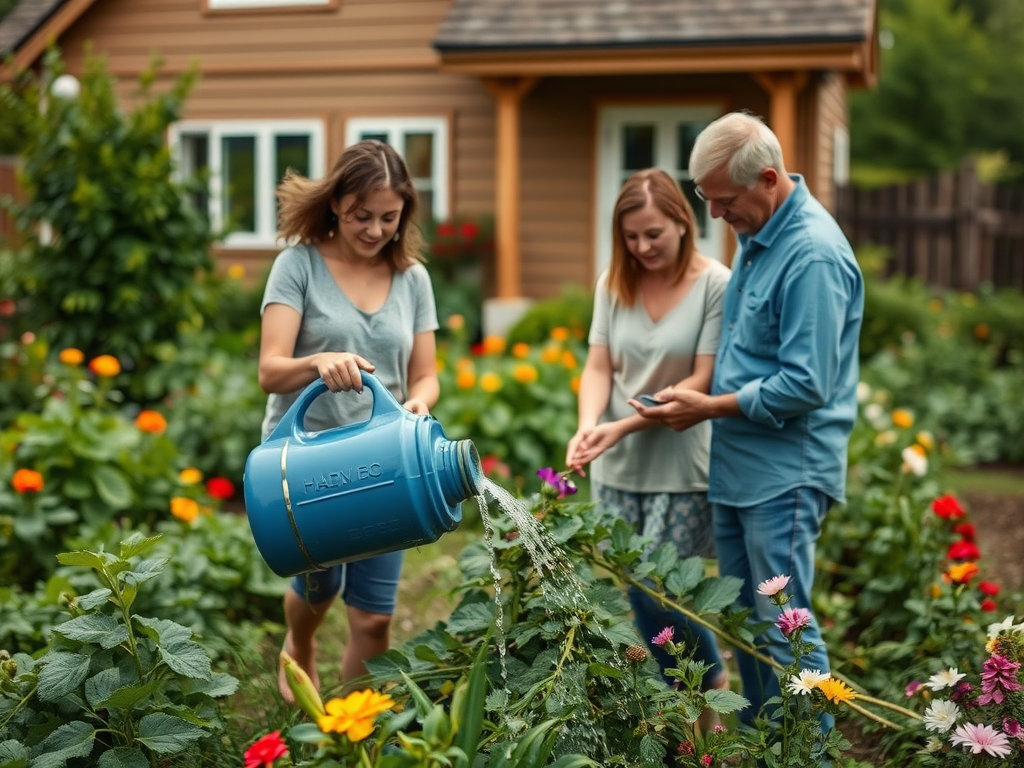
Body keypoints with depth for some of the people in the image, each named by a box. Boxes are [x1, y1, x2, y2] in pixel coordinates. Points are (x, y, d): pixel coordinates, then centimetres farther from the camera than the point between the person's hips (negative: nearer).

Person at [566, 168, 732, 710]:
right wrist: (588, 425, -19)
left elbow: (702, 380, -13)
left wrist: (624, 426, -20)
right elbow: (598, 367, 1)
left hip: (682, 467, -5)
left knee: (657, 589, -7)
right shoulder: (614, 283, 5)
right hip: (618, 466, 5)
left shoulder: (716, 285, -9)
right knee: (640, 594, 9)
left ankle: (712, 685, 19)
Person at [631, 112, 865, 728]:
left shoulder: (813, 255, -20)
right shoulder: (757, 234, 9)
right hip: (736, 468, 10)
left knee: (784, 629, -3)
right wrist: (697, 392, 13)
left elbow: (806, 386, -23)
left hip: (785, 475, -10)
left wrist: (709, 408, -14)